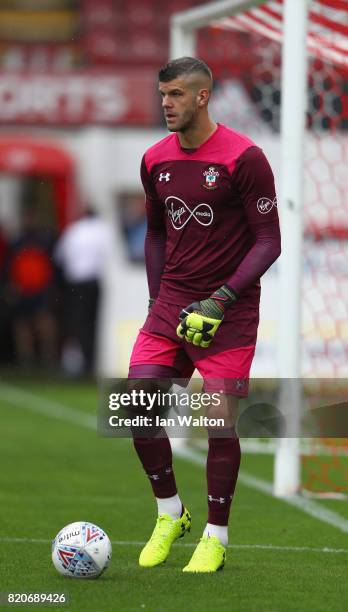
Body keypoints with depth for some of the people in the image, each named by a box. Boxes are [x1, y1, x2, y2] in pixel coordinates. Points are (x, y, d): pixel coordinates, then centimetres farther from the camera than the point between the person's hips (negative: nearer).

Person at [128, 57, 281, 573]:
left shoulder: (243, 158, -11)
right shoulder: (155, 161, 7)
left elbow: (269, 241, -10)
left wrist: (222, 298, -19)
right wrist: (157, 299, 12)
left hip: (229, 311, -5)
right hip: (172, 303, 5)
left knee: (220, 420, -7)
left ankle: (216, 537, 7)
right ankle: (170, 514, 15)